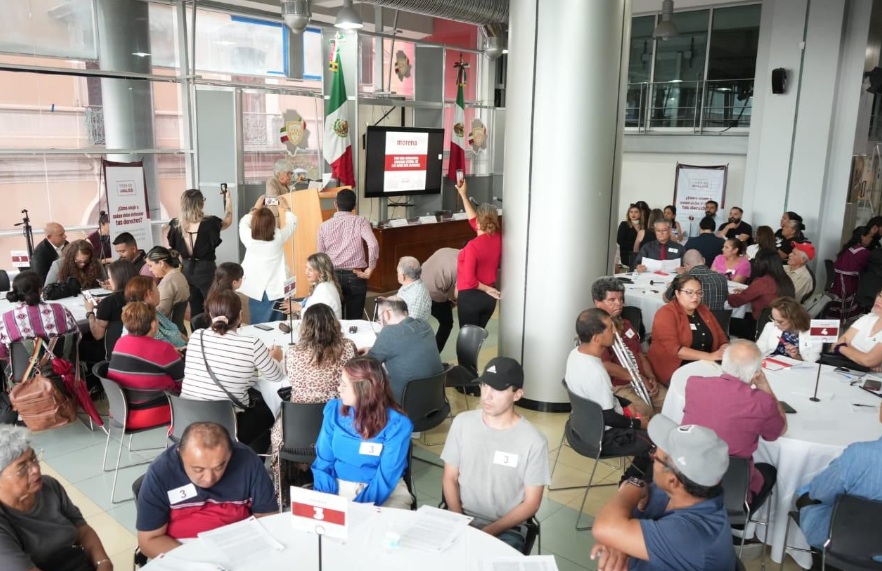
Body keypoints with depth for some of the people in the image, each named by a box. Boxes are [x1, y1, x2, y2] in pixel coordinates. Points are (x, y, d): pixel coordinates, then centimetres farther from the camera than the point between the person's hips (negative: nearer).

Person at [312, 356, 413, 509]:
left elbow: (386, 478, -16)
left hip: (385, 492, -3)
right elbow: (323, 461, 0)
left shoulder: (397, 424, -14)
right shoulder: (334, 410, -2)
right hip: (339, 487, 3)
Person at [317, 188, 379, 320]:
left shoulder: (324, 226, 3)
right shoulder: (360, 221, -4)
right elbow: (373, 244, -19)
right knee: (354, 319, 6)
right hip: (355, 276, -2)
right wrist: (370, 268, -10)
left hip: (333, 275, 2)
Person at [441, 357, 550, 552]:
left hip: (506, 530, -2)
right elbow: (450, 478, 5)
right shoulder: (462, 423, -3)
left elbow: (531, 504, -6)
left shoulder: (533, 441, -12)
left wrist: (489, 532, -14)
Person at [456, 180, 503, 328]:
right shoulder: (498, 238, -4)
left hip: (470, 297, -6)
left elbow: (469, 280, -25)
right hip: (489, 297, 6)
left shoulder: (473, 246, -24)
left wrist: (486, 289, -9)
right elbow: (474, 221, 11)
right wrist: (464, 195, 13)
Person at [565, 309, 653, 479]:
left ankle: (633, 478, 28)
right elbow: (608, 418, -24)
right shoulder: (595, 372, -34)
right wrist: (637, 423, -8)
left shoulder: (576, 353, -6)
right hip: (602, 437, -9)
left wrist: (625, 403, 7)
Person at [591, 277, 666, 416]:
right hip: (616, 386, -8)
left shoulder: (626, 324, 18)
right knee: (644, 410, -31)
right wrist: (637, 377, -14)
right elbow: (605, 366, -20)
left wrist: (651, 377, 3)